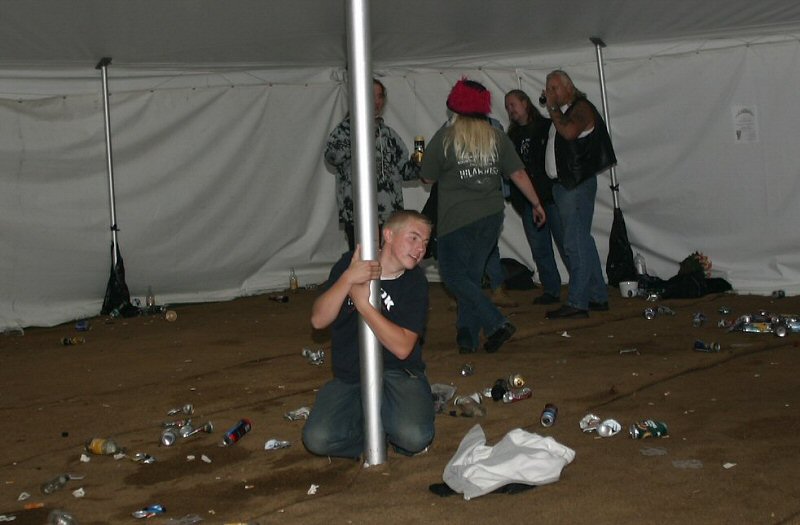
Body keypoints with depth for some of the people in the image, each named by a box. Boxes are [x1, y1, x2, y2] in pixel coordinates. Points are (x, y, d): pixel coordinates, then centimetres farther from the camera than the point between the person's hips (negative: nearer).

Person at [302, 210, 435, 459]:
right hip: (350, 376, 1)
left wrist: (363, 304, -23)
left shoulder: (415, 282, -5)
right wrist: (347, 279, -25)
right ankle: (384, 428, 3)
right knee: (317, 439, -23)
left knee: (415, 437, -29)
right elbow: (318, 320, -11)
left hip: (398, 374, -1)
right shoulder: (350, 264, -1)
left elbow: (402, 347, -17)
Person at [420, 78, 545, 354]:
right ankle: (468, 337, 14)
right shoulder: (497, 137, 3)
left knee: (453, 275, 4)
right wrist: (536, 204, 13)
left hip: (457, 220, -5)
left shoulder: (444, 138, -8)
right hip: (491, 216, 5)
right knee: (472, 275, 14)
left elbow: (427, 178, 1)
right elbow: (518, 174, 3)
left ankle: (497, 324, -9)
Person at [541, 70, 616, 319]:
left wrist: (552, 108, -18)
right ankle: (598, 296, 19)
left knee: (576, 244, -11)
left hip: (577, 184, -10)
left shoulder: (581, 108, -9)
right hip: (564, 184, 10)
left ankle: (577, 302, -11)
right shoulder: (562, 112, 20)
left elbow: (569, 131, -27)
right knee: (583, 243, 13)